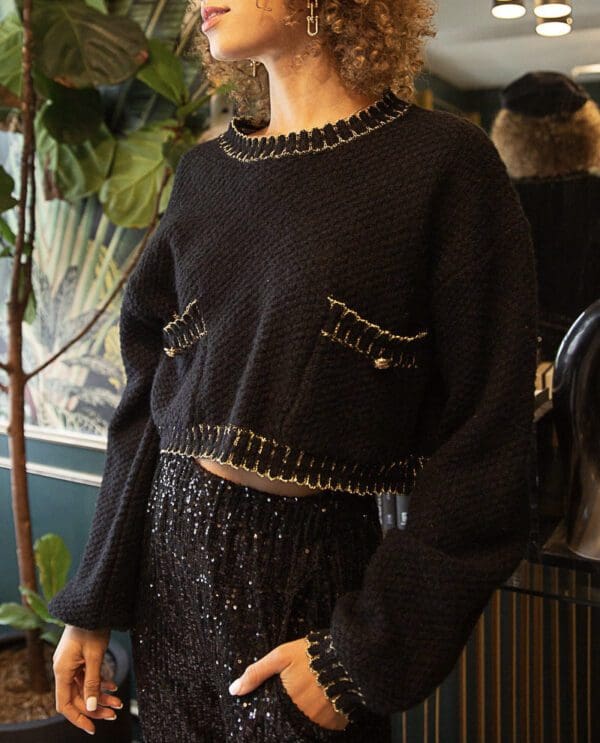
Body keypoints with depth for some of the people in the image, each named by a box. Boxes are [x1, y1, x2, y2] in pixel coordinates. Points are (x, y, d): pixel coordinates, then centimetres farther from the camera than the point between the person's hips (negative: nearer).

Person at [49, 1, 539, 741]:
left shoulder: (442, 161, -10)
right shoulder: (204, 172, 6)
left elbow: (483, 437, -12)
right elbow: (149, 400, 8)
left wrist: (365, 655, -12)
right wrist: (91, 608, 6)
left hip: (316, 567, -4)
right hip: (171, 545, 5)